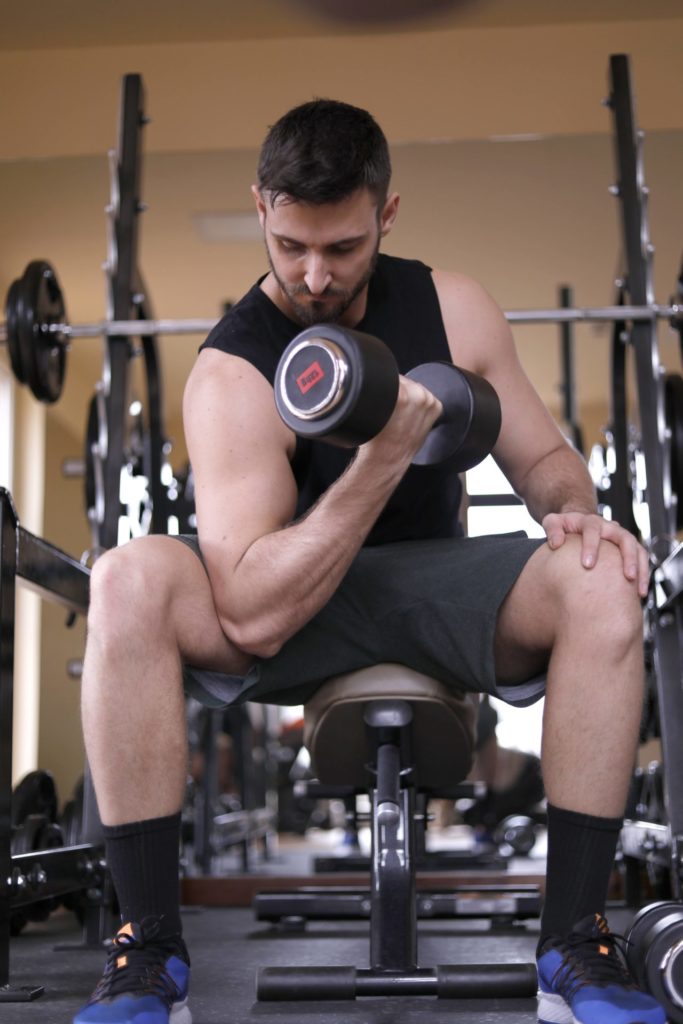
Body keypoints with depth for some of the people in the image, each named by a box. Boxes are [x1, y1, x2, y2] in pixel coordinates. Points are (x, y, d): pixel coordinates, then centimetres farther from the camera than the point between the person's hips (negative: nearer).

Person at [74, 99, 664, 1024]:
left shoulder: (452, 307, -4)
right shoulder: (232, 374, -18)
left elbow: (541, 455, 7)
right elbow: (253, 619, -28)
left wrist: (579, 512, -17)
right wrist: (384, 458, -35)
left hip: (432, 585, 3)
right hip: (289, 614, -2)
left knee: (601, 583, -28)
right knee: (129, 583, -33)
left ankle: (575, 947, -18)